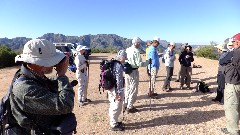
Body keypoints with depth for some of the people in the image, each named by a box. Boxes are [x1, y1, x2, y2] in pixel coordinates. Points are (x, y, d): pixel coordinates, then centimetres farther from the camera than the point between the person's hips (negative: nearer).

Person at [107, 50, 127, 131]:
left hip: (111, 88, 10)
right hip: (116, 90, -10)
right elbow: (118, 81, -22)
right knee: (117, 108, 5)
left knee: (113, 107, 22)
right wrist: (119, 93, -21)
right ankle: (114, 125, 19)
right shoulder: (118, 66, -20)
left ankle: (113, 122, 38)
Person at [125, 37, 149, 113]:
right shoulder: (136, 51, -16)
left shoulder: (127, 50, 7)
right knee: (133, 90, 4)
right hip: (134, 71, -8)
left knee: (128, 88, 20)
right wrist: (147, 62, -5)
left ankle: (126, 104, 31)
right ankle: (130, 107, 11)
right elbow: (139, 64, -18)